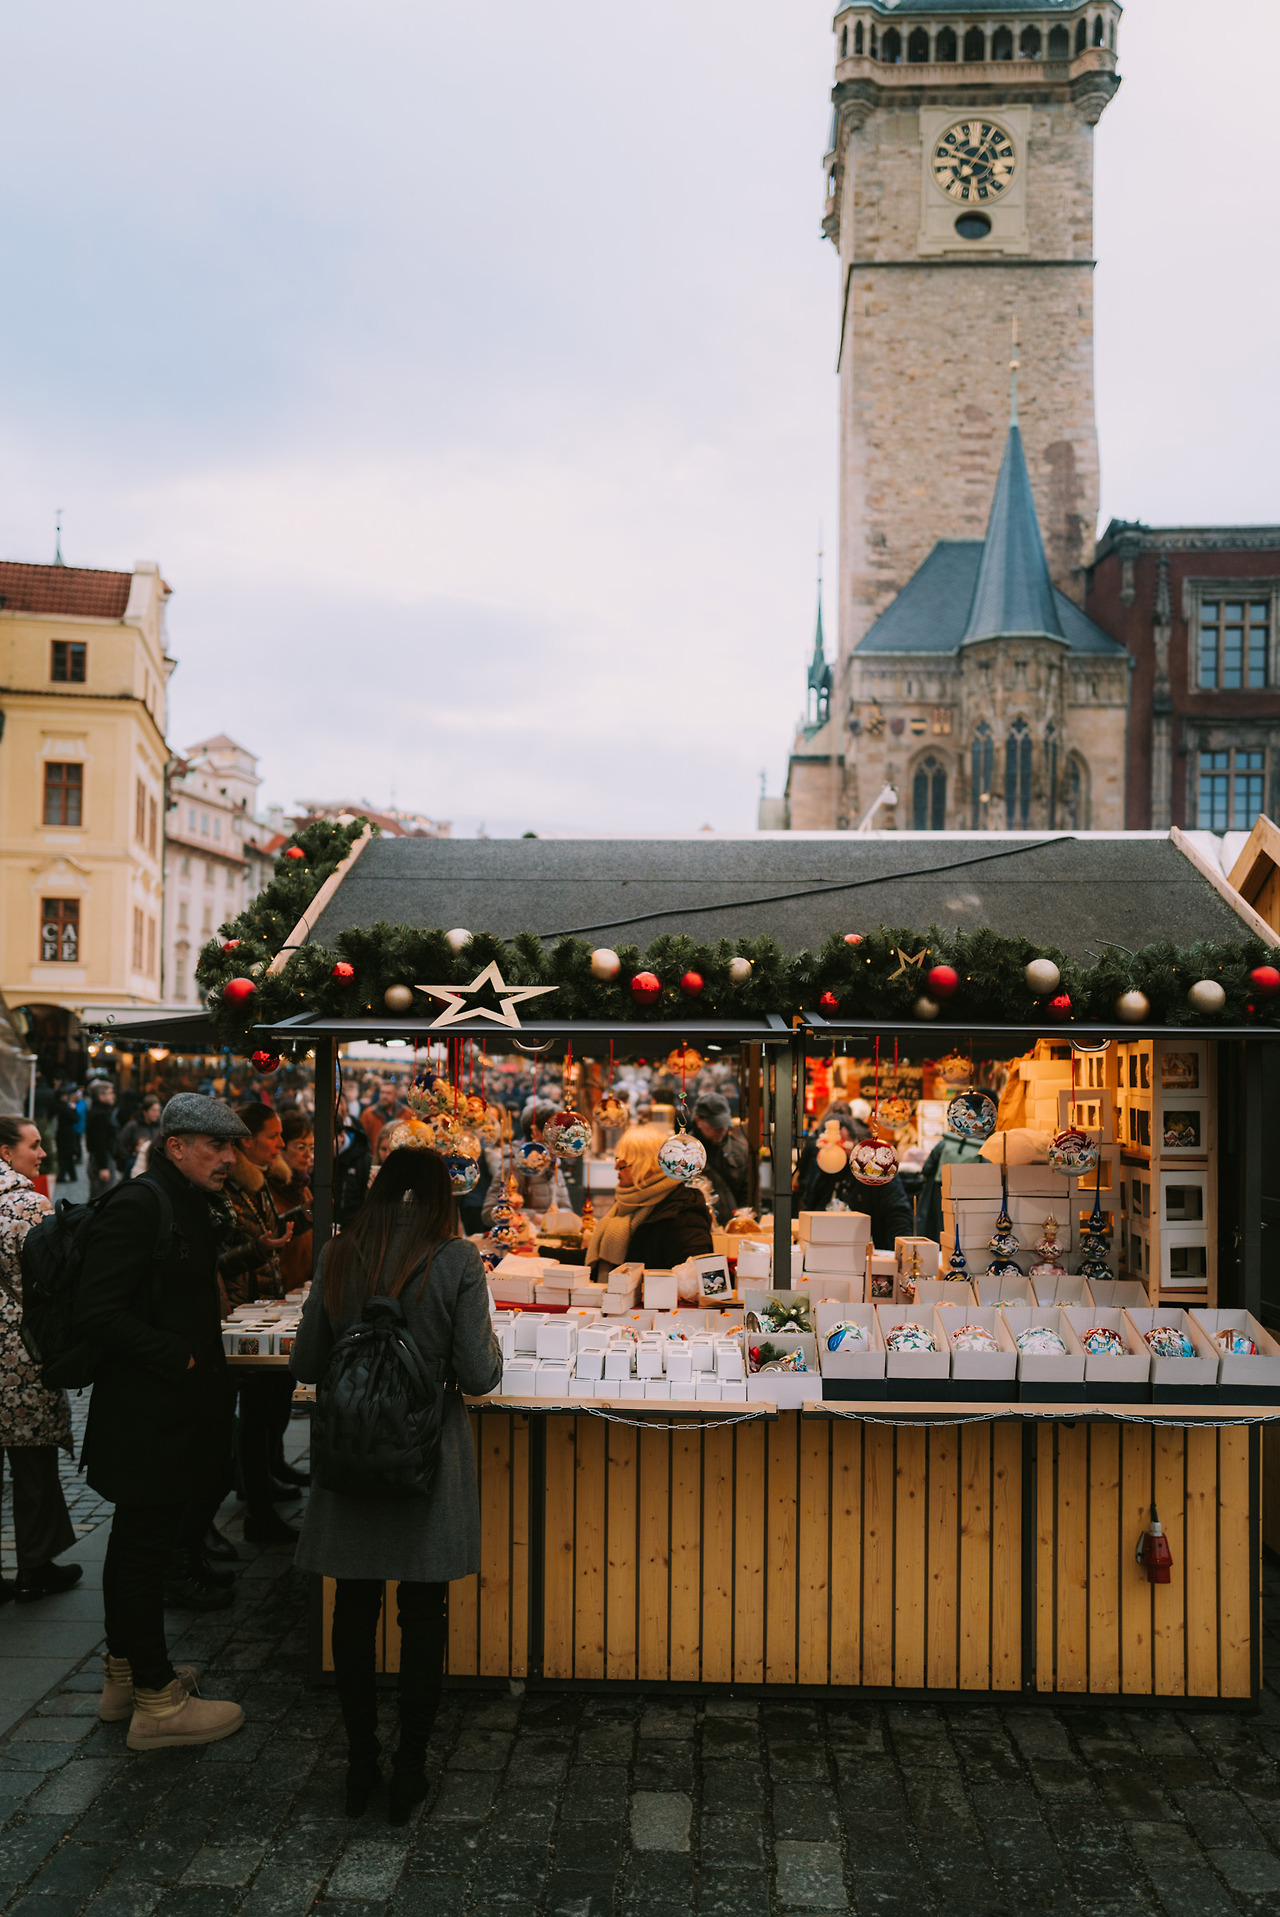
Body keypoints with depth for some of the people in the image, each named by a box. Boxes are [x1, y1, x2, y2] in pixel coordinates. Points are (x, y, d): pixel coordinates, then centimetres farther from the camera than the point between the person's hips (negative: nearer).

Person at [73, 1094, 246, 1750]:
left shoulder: (193, 1207, 11)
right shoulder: (139, 1205, -19)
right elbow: (96, 1313, -24)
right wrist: (180, 1358, -20)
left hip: (169, 1411, 10)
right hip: (146, 1416, -10)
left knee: (137, 1540, 20)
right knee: (144, 1545, 0)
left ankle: (125, 1675, 34)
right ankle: (156, 1702, 11)